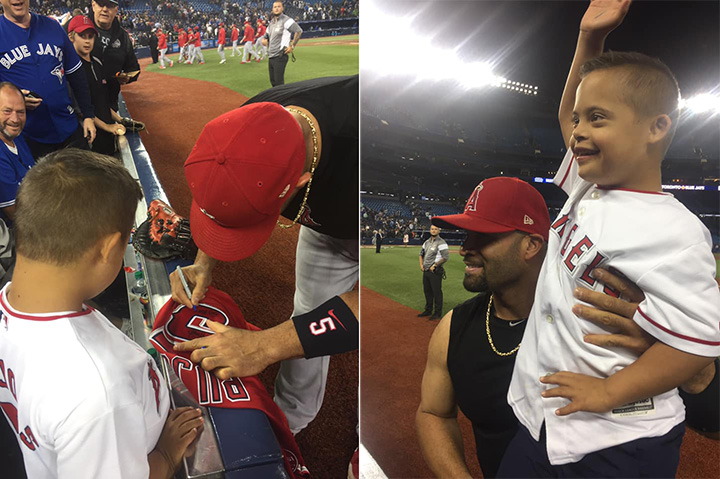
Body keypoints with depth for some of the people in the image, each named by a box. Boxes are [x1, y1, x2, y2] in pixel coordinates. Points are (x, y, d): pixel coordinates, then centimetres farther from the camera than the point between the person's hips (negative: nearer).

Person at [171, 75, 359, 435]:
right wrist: (204, 264, -20)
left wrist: (265, 347, -44)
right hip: (327, 223, 5)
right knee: (307, 317, 14)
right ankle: (289, 420, 39)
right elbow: (225, 202, -5)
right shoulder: (252, 128, -29)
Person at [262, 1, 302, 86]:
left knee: (279, 82, -11)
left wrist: (292, 46, -19)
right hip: (270, 57, 9)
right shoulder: (271, 22, 17)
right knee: (273, 81, 14)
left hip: (280, 57, -9)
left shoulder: (286, 20, -9)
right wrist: (264, 40, 6)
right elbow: (266, 35, 29)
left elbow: (299, 31, -18)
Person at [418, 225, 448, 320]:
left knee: (437, 292, -3)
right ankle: (428, 310, 29)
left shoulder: (441, 243, -11)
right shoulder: (427, 242, 13)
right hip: (426, 271, 8)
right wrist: (421, 264, 12)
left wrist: (434, 265, -17)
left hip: (435, 271, -8)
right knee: (427, 291, 16)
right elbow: (421, 253, 26)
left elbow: (446, 257, -19)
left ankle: (438, 313, 6)